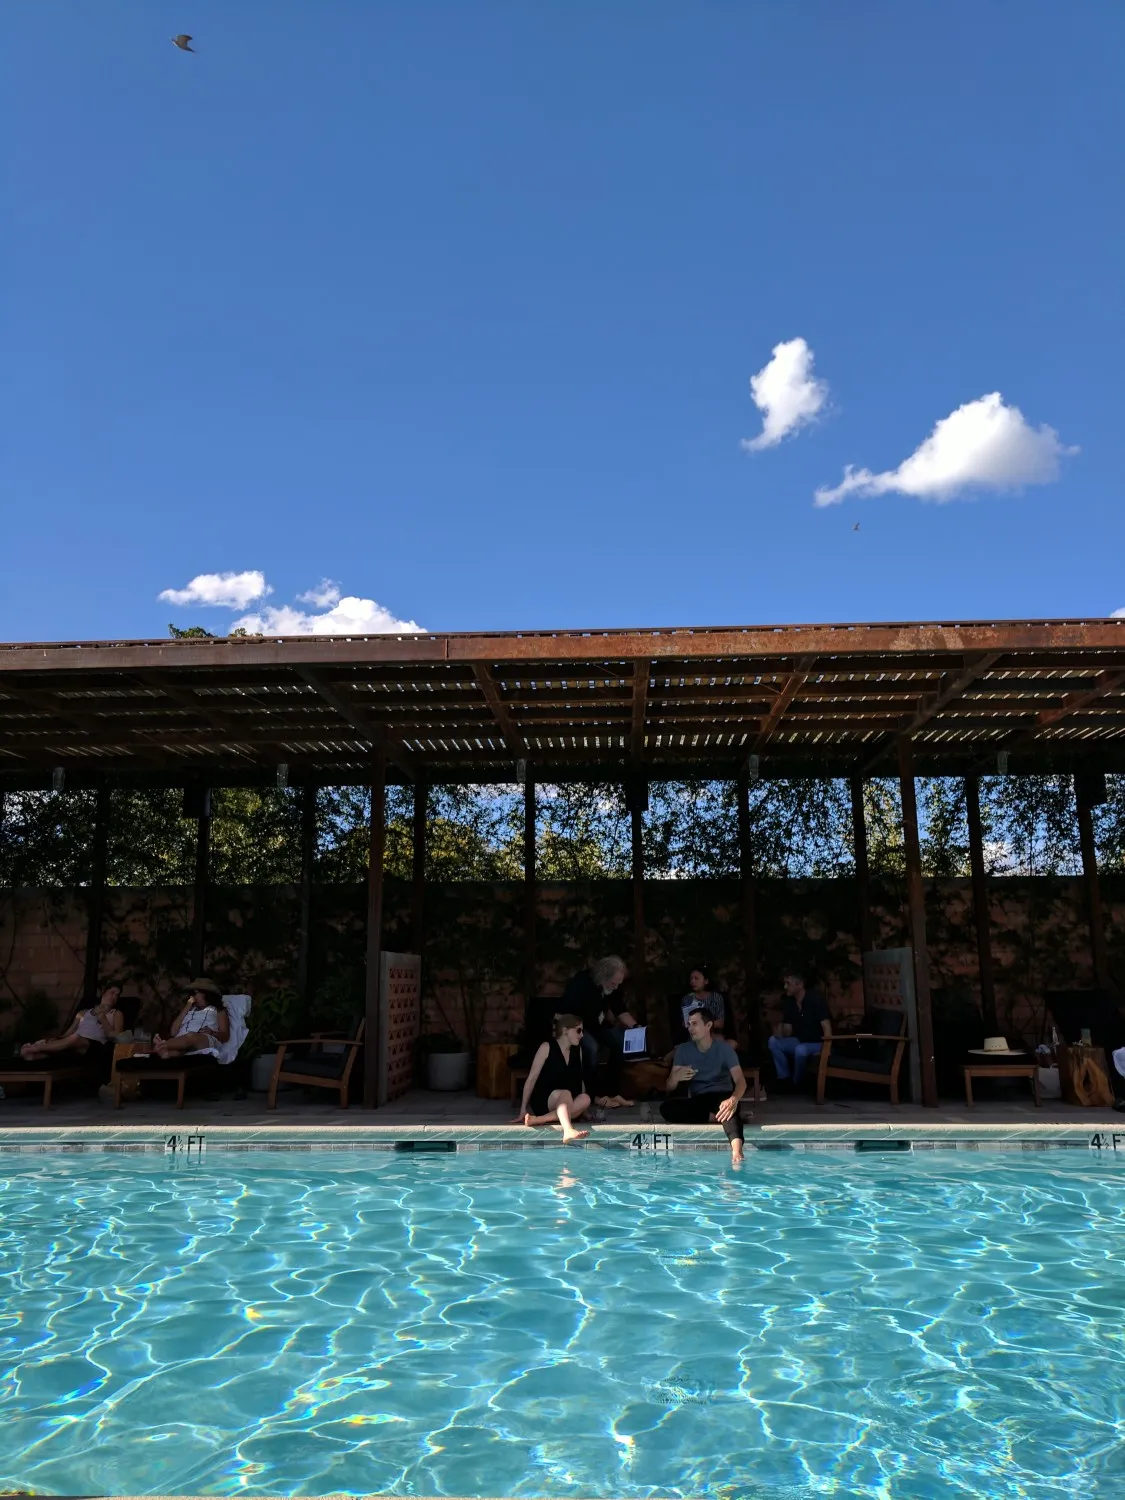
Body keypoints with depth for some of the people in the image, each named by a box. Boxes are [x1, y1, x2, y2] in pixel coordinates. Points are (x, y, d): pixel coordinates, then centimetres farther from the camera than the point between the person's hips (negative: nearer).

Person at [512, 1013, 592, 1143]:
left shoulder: (578, 1050, 10)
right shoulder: (547, 1047, -6)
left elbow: (579, 1079, 14)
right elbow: (532, 1078, -9)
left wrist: (583, 1109, 4)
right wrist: (523, 1109, -13)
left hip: (567, 1105, 5)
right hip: (542, 1102, -5)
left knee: (585, 1099, -28)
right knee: (565, 1093, -36)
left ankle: (538, 1120, -36)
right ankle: (568, 1130, -65)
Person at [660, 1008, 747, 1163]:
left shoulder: (724, 1048, -4)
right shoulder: (683, 1050, 2)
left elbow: (740, 1080, -17)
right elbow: (669, 1088, -1)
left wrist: (733, 1100, -41)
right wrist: (675, 1077, -28)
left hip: (722, 1097, -3)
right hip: (697, 1101, 3)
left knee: (728, 1107, -40)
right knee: (666, 1108, -27)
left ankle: (736, 1151, -63)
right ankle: (715, 1117, -22)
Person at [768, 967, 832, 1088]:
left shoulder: (815, 999, -18)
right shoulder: (789, 1003, 0)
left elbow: (827, 1027, -25)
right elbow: (788, 1032, 2)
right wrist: (780, 1032, -22)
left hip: (818, 1043, -6)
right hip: (800, 1042, 6)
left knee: (800, 1050, -36)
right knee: (773, 1041, -12)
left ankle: (797, 1083, -11)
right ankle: (784, 1078, -6)